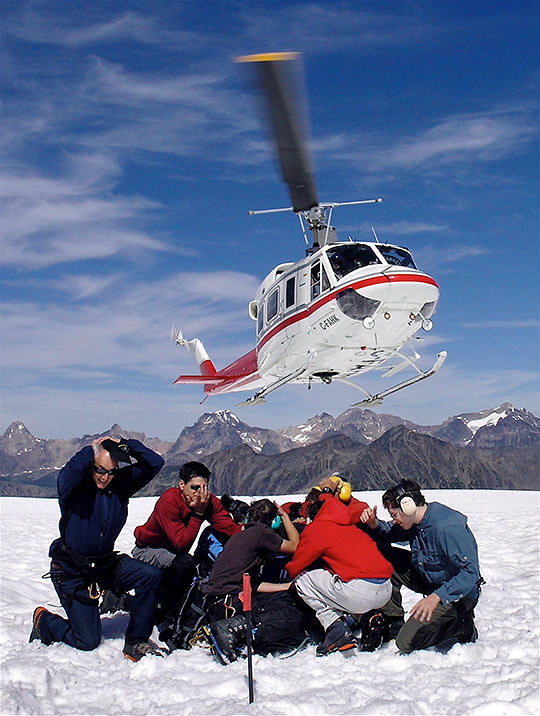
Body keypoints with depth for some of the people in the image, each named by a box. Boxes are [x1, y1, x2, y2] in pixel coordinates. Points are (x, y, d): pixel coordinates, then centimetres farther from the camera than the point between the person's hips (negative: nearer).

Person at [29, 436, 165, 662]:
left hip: (106, 563, 5)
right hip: (72, 571, -5)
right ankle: (43, 620, 29)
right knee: (88, 641, -1)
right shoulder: (75, 486, -17)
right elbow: (67, 476, -42)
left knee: (151, 575, -19)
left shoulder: (122, 483, -4)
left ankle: (135, 642, -4)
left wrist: (126, 446, -17)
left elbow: (155, 463, -8)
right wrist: (90, 450, -28)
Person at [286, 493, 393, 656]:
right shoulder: (352, 526, 25)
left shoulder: (315, 528, 7)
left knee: (302, 579, 12)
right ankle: (372, 616, 12)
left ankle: (337, 630, 0)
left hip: (360, 594, -7)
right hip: (386, 592, 7)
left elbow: (295, 568, 12)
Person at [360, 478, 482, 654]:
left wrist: (436, 597, -41)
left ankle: (462, 626, 4)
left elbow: (471, 572, -33)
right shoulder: (415, 521, -5)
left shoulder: (448, 528, -30)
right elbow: (389, 534, 12)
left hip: (458, 592, -8)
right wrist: (374, 524, -11)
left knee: (406, 643, -15)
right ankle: (393, 622, 5)